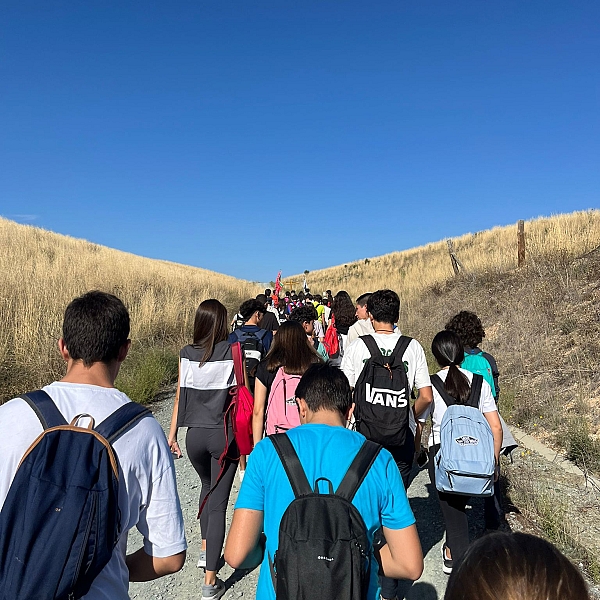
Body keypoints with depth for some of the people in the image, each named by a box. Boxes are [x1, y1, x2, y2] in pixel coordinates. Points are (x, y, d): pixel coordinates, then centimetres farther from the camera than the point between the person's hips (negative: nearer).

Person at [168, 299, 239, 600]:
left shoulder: (186, 353, -2)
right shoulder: (232, 351, -10)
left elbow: (179, 396, 2)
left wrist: (171, 436, 10)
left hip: (195, 435, 4)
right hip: (224, 435, -3)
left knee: (207, 486, 29)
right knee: (218, 502, 6)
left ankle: (205, 549, 40)